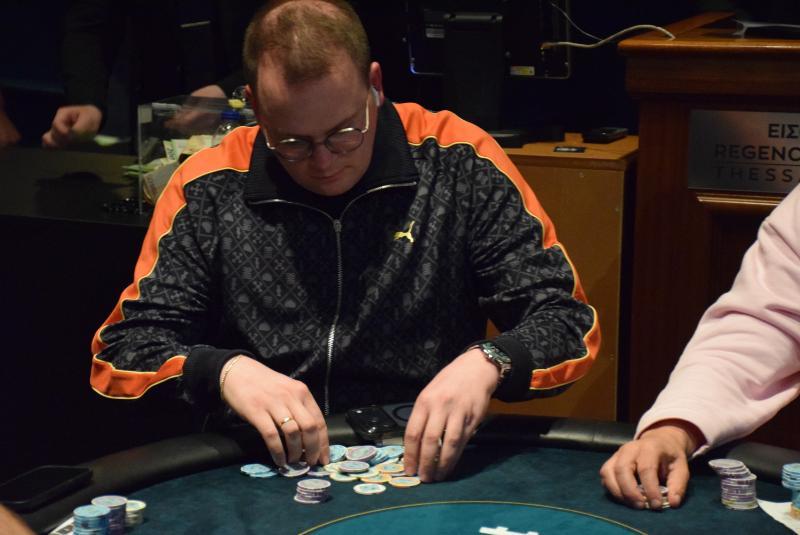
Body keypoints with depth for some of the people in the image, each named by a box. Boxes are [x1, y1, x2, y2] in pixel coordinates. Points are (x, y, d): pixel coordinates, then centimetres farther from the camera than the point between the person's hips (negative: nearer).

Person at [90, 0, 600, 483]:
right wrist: (224, 372, -18)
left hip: (427, 462, -1)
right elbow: (124, 350, 1)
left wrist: (487, 363, -22)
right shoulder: (206, 191, -1)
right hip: (268, 470, 1)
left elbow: (567, 320, -2)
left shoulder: (460, 163, -3)